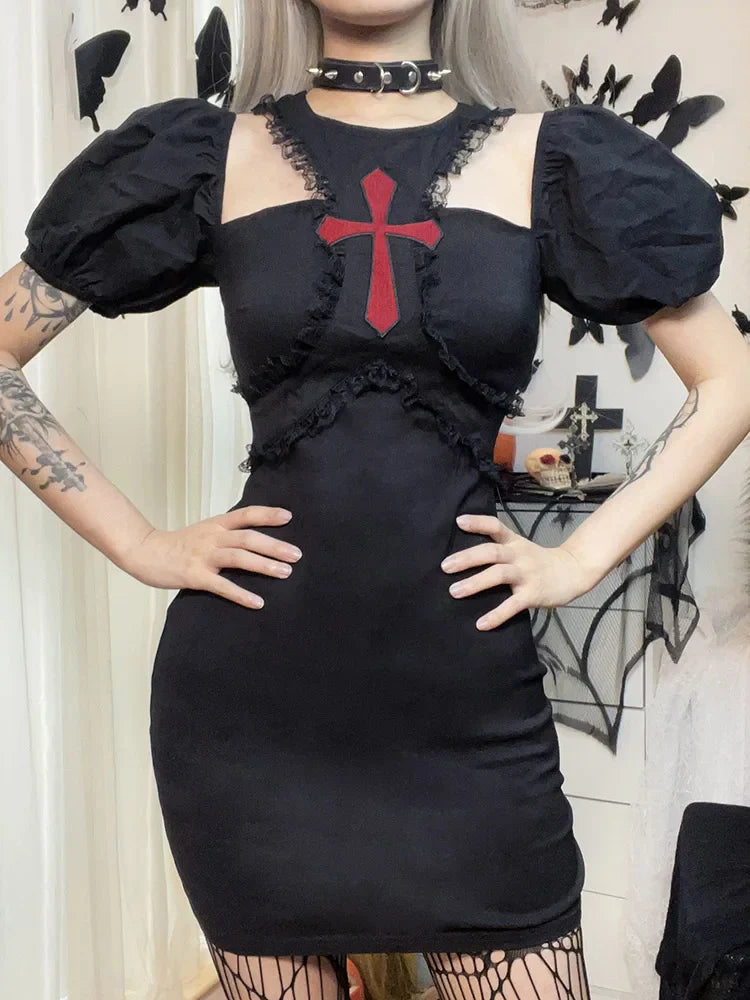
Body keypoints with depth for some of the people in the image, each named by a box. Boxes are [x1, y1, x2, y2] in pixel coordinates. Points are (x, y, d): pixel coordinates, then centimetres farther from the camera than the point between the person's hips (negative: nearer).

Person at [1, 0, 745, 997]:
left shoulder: (547, 159, 4)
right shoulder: (212, 158, 3)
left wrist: (583, 555, 0)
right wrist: (141, 544, 0)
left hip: (470, 694, 1)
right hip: (253, 692, 1)